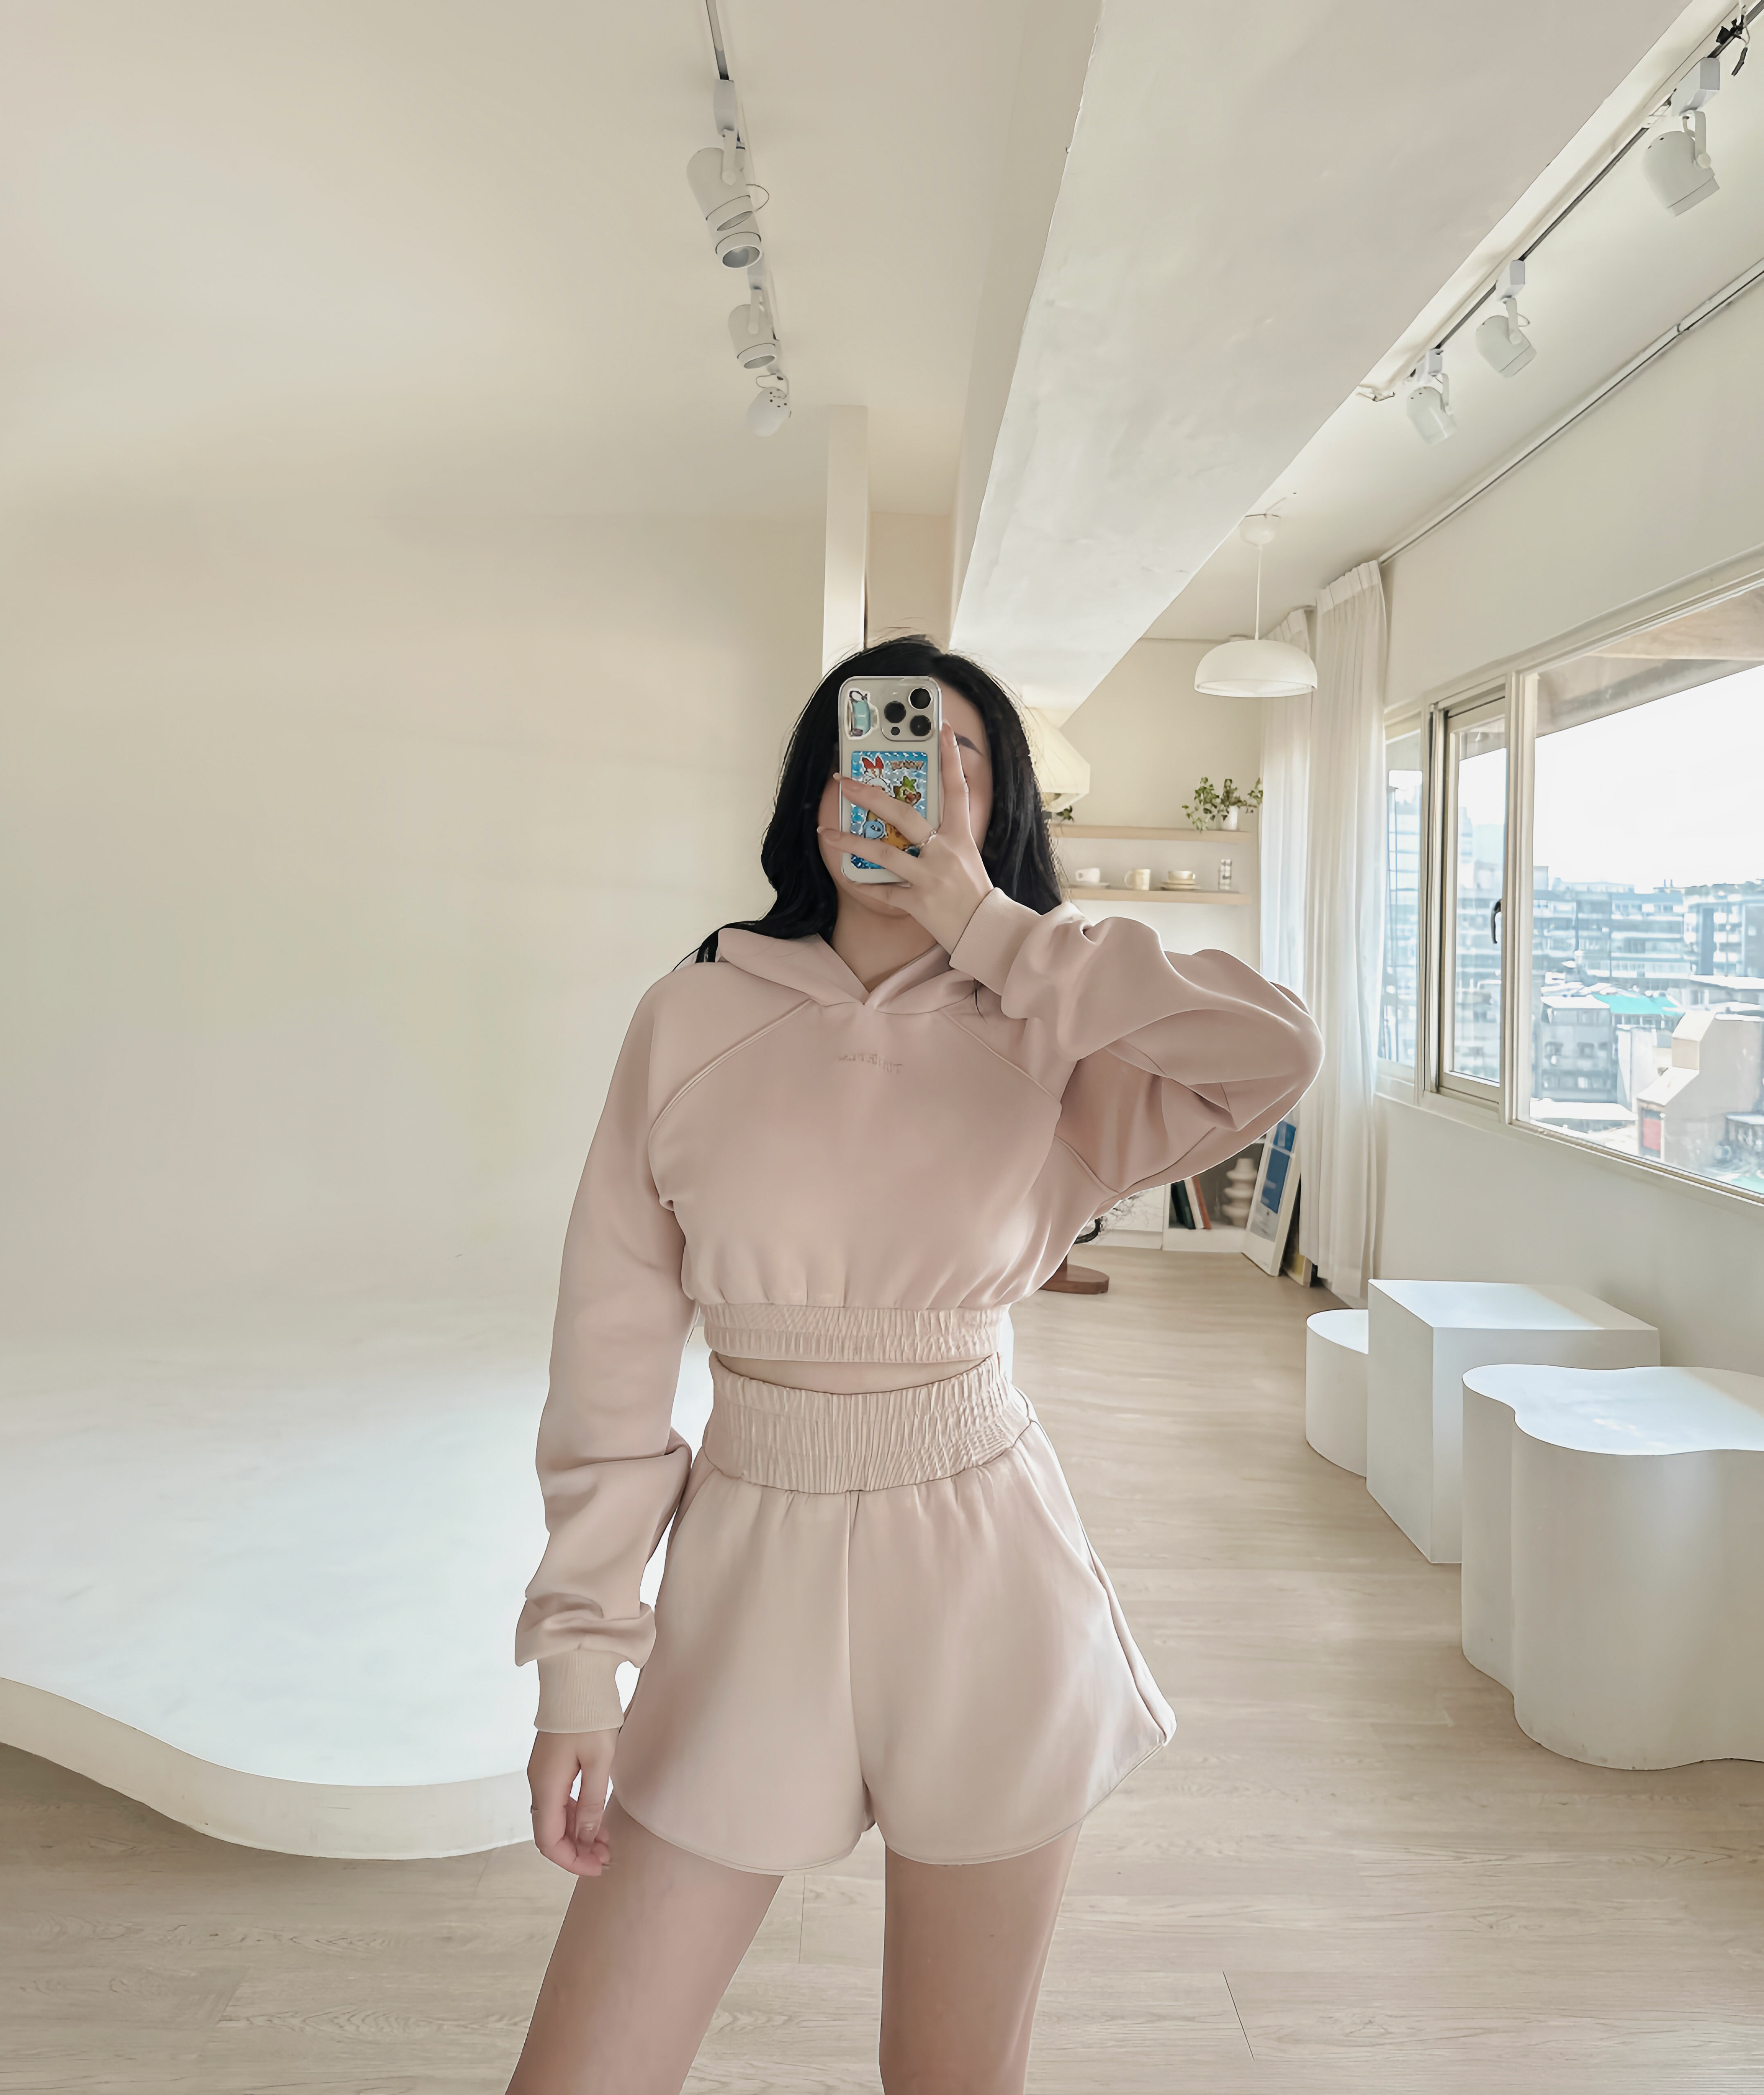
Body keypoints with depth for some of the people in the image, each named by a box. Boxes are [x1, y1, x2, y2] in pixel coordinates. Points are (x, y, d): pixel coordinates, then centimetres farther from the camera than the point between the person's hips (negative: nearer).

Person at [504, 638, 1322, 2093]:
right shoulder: (691, 1018, -3)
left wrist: (989, 927, -18)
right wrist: (579, 1660, -2)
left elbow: (1277, 1055, -20)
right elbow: (616, 1355, -2)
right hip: (753, 1558, 1)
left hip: (981, 1575, 0)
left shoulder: (1041, 1041, -2)